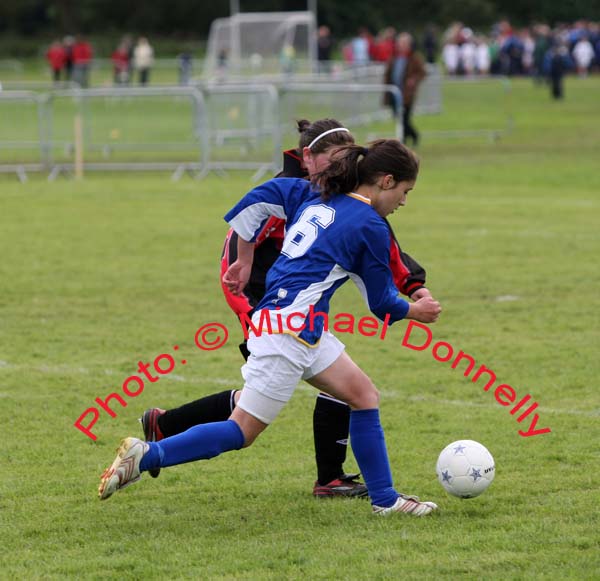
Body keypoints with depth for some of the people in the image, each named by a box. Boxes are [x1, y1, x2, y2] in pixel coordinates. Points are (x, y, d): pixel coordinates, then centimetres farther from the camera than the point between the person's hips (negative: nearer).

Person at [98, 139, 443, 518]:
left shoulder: (315, 196, 13)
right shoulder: (371, 227, -8)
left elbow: (259, 199, 14)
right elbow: (382, 302, 1)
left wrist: (245, 261, 22)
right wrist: (414, 311, 22)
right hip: (290, 330, -10)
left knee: (365, 396, 12)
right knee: (242, 434, -5)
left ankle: (385, 499, 16)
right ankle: (146, 456, -9)